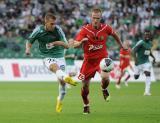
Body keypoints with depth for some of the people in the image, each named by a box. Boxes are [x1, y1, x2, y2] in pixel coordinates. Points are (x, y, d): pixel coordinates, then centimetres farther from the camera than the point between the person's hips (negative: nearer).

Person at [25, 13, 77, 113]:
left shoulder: (58, 29, -7)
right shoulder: (39, 30, -8)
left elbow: (67, 46, -4)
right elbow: (29, 41, 7)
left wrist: (60, 43, -25)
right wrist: (28, 48, -15)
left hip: (60, 57, 2)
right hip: (48, 57, -2)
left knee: (62, 81, -2)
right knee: (55, 67, -37)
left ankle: (60, 101, 25)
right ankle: (67, 78, -69)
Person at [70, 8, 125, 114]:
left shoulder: (106, 28, -9)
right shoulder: (85, 29, -12)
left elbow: (114, 34, 14)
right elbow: (75, 45, -18)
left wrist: (121, 45, 25)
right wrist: (81, 42, -40)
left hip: (102, 58, -1)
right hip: (89, 60, 1)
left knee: (105, 77, -28)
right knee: (85, 86, 1)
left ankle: (104, 89, 9)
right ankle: (86, 105, 28)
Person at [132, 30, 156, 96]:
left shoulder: (150, 43, 5)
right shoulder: (141, 43, -17)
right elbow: (133, 50, -22)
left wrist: (153, 57, 10)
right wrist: (135, 59, -33)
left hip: (146, 62, 4)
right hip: (139, 62, -4)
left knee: (147, 73, -19)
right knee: (136, 77, 4)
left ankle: (147, 91, -23)